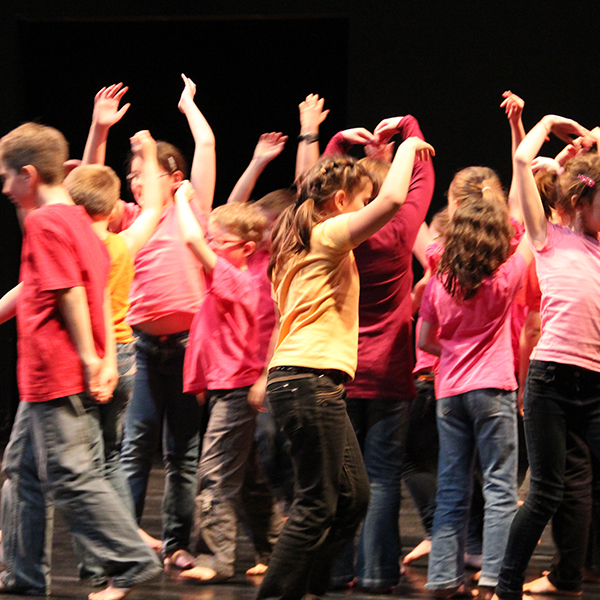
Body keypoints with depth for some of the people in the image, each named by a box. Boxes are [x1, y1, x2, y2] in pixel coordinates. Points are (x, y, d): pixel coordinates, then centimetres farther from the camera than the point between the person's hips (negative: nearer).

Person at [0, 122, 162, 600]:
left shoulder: (44, 222, -13)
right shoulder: (78, 220, 15)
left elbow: (70, 293, -20)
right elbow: (98, 291, 16)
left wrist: (88, 359, -19)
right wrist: (108, 358, 15)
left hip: (54, 375, -10)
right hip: (51, 376, 10)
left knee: (70, 476, -7)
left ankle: (133, 560, -6)